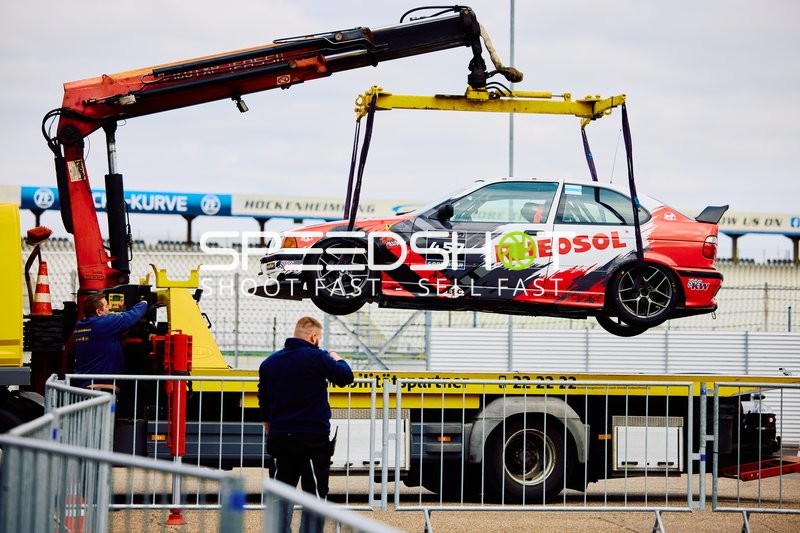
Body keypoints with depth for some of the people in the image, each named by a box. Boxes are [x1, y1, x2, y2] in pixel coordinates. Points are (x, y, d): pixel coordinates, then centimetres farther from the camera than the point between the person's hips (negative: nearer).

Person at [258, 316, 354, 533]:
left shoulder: (269, 362, 9)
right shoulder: (317, 358, -10)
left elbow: (264, 408, 15)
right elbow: (345, 377, 2)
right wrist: (338, 359, 22)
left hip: (280, 439, 5)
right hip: (313, 439, -5)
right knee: (315, 494, 4)